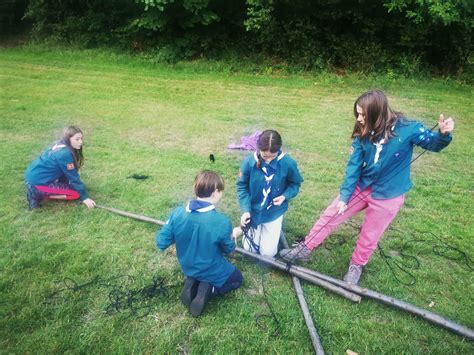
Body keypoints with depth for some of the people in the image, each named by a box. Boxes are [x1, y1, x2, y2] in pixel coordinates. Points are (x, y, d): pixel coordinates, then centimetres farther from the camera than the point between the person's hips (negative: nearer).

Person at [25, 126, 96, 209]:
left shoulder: (61, 147, 6)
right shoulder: (65, 154, -22)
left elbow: (65, 173, 13)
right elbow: (73, 178, -17)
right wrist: (84, 197, -10)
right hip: (37, 181, -10)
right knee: (76, 194, -7)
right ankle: (38, 194, -8)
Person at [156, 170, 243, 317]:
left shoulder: (177, 213, -21)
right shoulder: (222, 222, -31)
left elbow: (161, 243, -12)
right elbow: (228, 249, -12)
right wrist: (233, 235, 9)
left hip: (188, 268, 4)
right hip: (213, 272, -4)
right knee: (237, 278, 25)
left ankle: (191, 283, 7)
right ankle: (209, 290, -1)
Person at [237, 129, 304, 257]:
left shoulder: (288, 163, -20)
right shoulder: (249, 162, -20)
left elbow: (295, 184, -3)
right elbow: (242, 186, -9)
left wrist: (285, 196, -22)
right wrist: (245, 210, -19)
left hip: (274, 212, 0)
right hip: (253, 211, 1)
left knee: (268, 253, 2)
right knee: (250, 250, 8)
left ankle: (275, 229, 30)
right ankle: (249, 227, 35)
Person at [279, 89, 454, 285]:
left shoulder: (407, 129, -20)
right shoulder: (363, 133, -10)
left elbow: (432, 144, -5)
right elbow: (354, 165, -8)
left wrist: (444, 135, -28)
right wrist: (344, 195, -11)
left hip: (388, 196, -3)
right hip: (361, 186, 3)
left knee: (369, 237, 13)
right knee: (329, 216, 7)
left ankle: (356, 266, 41)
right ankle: (305, 249, 25)